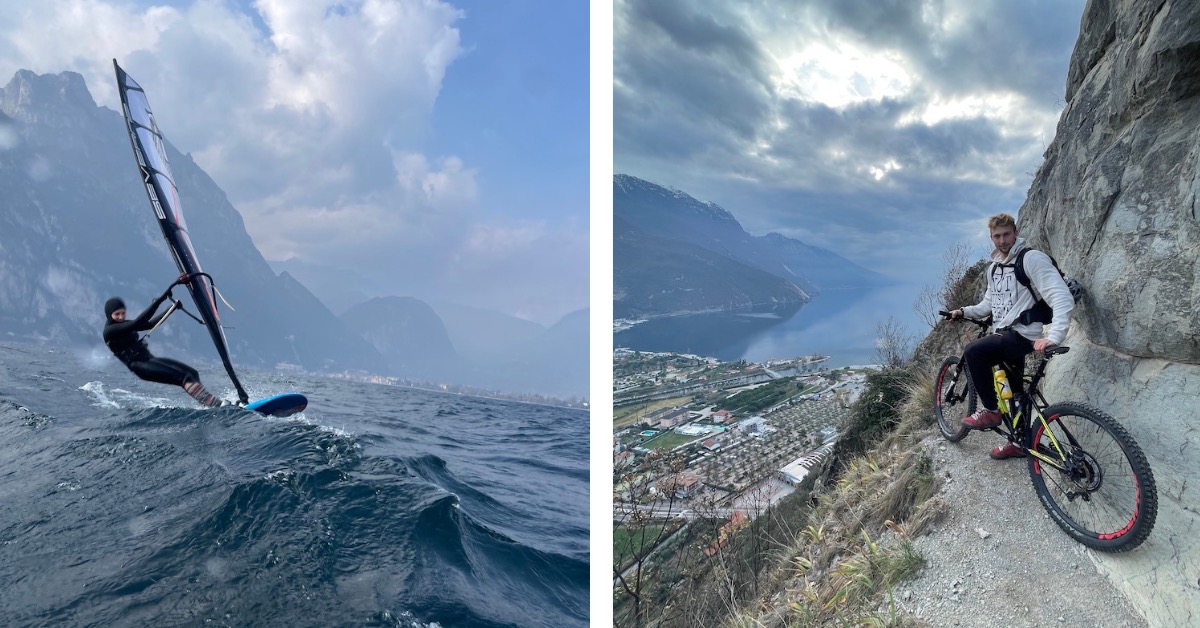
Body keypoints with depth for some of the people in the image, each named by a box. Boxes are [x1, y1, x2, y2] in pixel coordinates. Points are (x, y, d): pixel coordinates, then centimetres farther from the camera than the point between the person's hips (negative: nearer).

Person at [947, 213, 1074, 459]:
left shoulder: (1032, 258, -13)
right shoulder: (994, 266, 13)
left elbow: (1062, 297, -23)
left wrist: (1053, 337, -34)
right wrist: (965, 311, 8)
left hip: (1022, 335, -8)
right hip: (1003, 335, 8)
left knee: (973, 352, -28)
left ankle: (990, 411, -11)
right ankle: (1020, 443, 29)